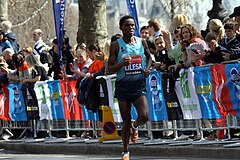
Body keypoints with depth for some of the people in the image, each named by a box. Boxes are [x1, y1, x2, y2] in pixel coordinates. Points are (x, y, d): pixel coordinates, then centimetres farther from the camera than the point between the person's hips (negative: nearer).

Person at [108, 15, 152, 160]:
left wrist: (147, 69, 5)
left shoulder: (142, 42, 5)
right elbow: (110, 69, -3)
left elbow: (149, 56, 25)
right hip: (123, 86, -1)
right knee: (126, 121, 2)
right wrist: (122, 64, -22)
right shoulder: (116, 45, -3)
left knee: (144, 116, -17)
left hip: (139, 85, 1)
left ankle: (135, 127, 20)